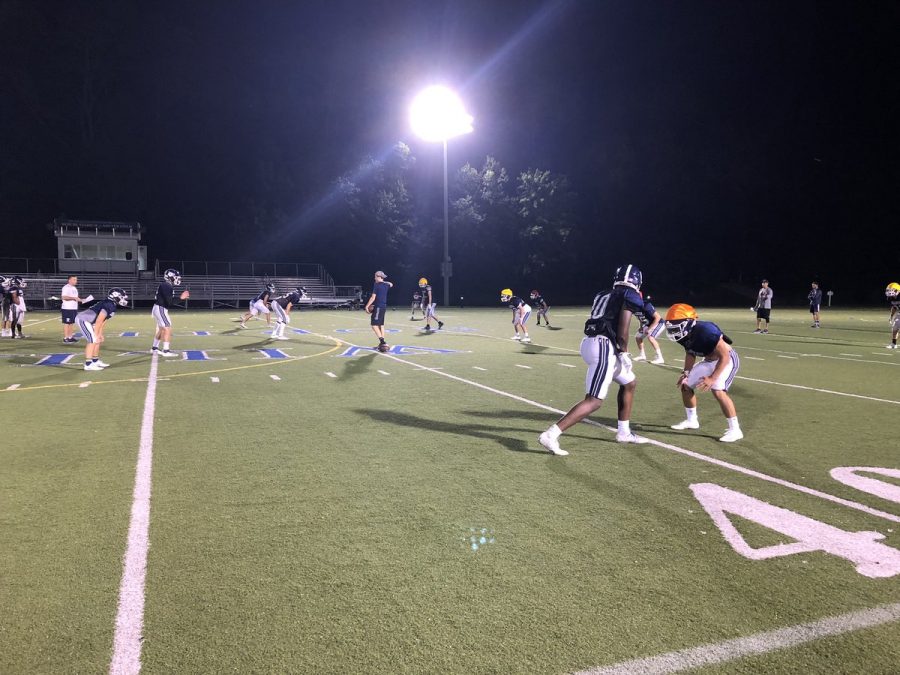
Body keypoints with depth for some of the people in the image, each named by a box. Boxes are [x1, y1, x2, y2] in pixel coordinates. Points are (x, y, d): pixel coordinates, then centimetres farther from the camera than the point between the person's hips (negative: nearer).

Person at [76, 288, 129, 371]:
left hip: (87, 321, 10)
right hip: (83, 320, -10)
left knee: (98, 340, 14)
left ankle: (96, 361, 23)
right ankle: (88, 364, -11)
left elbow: (103, 321, 15)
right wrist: (96, 335, -17)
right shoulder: (109, 305, -21)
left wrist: (100, 334, 16)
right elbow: (98, 321, -22)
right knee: (93, 340, -12)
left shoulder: (112, 306, 10)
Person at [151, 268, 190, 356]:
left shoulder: (165, 286, 11)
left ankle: (154, 349, 28)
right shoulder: (166, 286, -20)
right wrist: (180, 298, -20)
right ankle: (166, 351, -6)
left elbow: (169, 300, 14)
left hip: (159, 309, 10)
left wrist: (181, 297, 11)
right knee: (167, 329, -7)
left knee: (161, 329, 19)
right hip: (161, 309, -10)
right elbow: (170, 302, -24)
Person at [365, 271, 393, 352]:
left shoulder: (377, 285, -11)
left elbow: (373, 297, -14)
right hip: (384, 306, 9)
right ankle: (382, 344, 14)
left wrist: (367, 306, -8)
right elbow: (391, 284, 36)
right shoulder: (386, 285, 10)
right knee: (381, 325, 12)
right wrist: (383, 282, 33)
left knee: (374, 325, -10)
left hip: (378, 307, -8)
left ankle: (382, 342, -20)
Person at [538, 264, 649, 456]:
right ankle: (551, 435, -15)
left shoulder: (603, 295, 21)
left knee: (629, 383, 24)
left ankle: (624, 432, 32)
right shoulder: (629, 297, -1)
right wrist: (624, 352, 3)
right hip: (603, 347, -9)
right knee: (594, 401, -8)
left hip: (592, 343, 9)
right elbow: (622, 333, -9)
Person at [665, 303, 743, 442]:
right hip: (709, 361, 9)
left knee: (718, 391, -27)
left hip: (727, 360, -9)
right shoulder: (685, 335, -10)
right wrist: (686, 373, -1)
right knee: (685, 385, 10)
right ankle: (691, 420, 29)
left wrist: (712, 378, -35)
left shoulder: (705, 331, -35)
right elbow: (690, 353, 10)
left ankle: (735, 430, -15)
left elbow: (724, 356, -30)